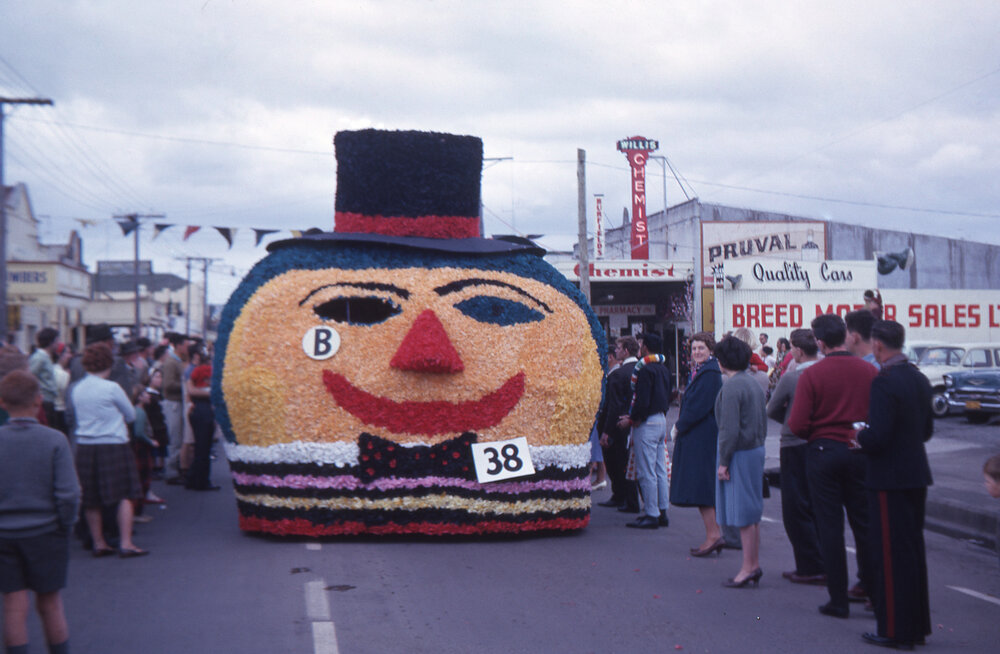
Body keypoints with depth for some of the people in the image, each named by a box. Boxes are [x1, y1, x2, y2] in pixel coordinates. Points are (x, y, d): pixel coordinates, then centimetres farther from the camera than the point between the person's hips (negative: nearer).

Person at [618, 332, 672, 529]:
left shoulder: (645, 370, -16)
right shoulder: (664, 370, 13)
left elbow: (643, 402, -22)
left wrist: (631, 420, -7)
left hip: (647, 424, -9)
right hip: (662, 420, 9)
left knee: (646, 472, -5)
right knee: (661, 470, 12)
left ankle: (651, 515, -3)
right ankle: (662, 512, 17)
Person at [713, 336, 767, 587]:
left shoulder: (731, 387, -17)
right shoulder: (754, 383, 11)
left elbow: (730, 428, -19)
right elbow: (763, 423, 16)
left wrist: (723, 461, -14)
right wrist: (758, 444, 18)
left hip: (740, 453, -9)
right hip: (756, 450, 9)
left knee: (743, 514, -4)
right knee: (752, 512, 14)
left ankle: (749, 567, 1)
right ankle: (754, 565, 20)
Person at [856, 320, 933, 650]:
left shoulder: (884, 382, -19)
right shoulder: (919, 379, 8)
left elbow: (878, 436, -25)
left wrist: (861, 436, -3)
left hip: (890, 479, -9)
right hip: (917, 475, 9)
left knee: (891, 554, -1)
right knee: (913, 550, 16)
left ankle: (895, 630, 5)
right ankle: (917, 625, 26)